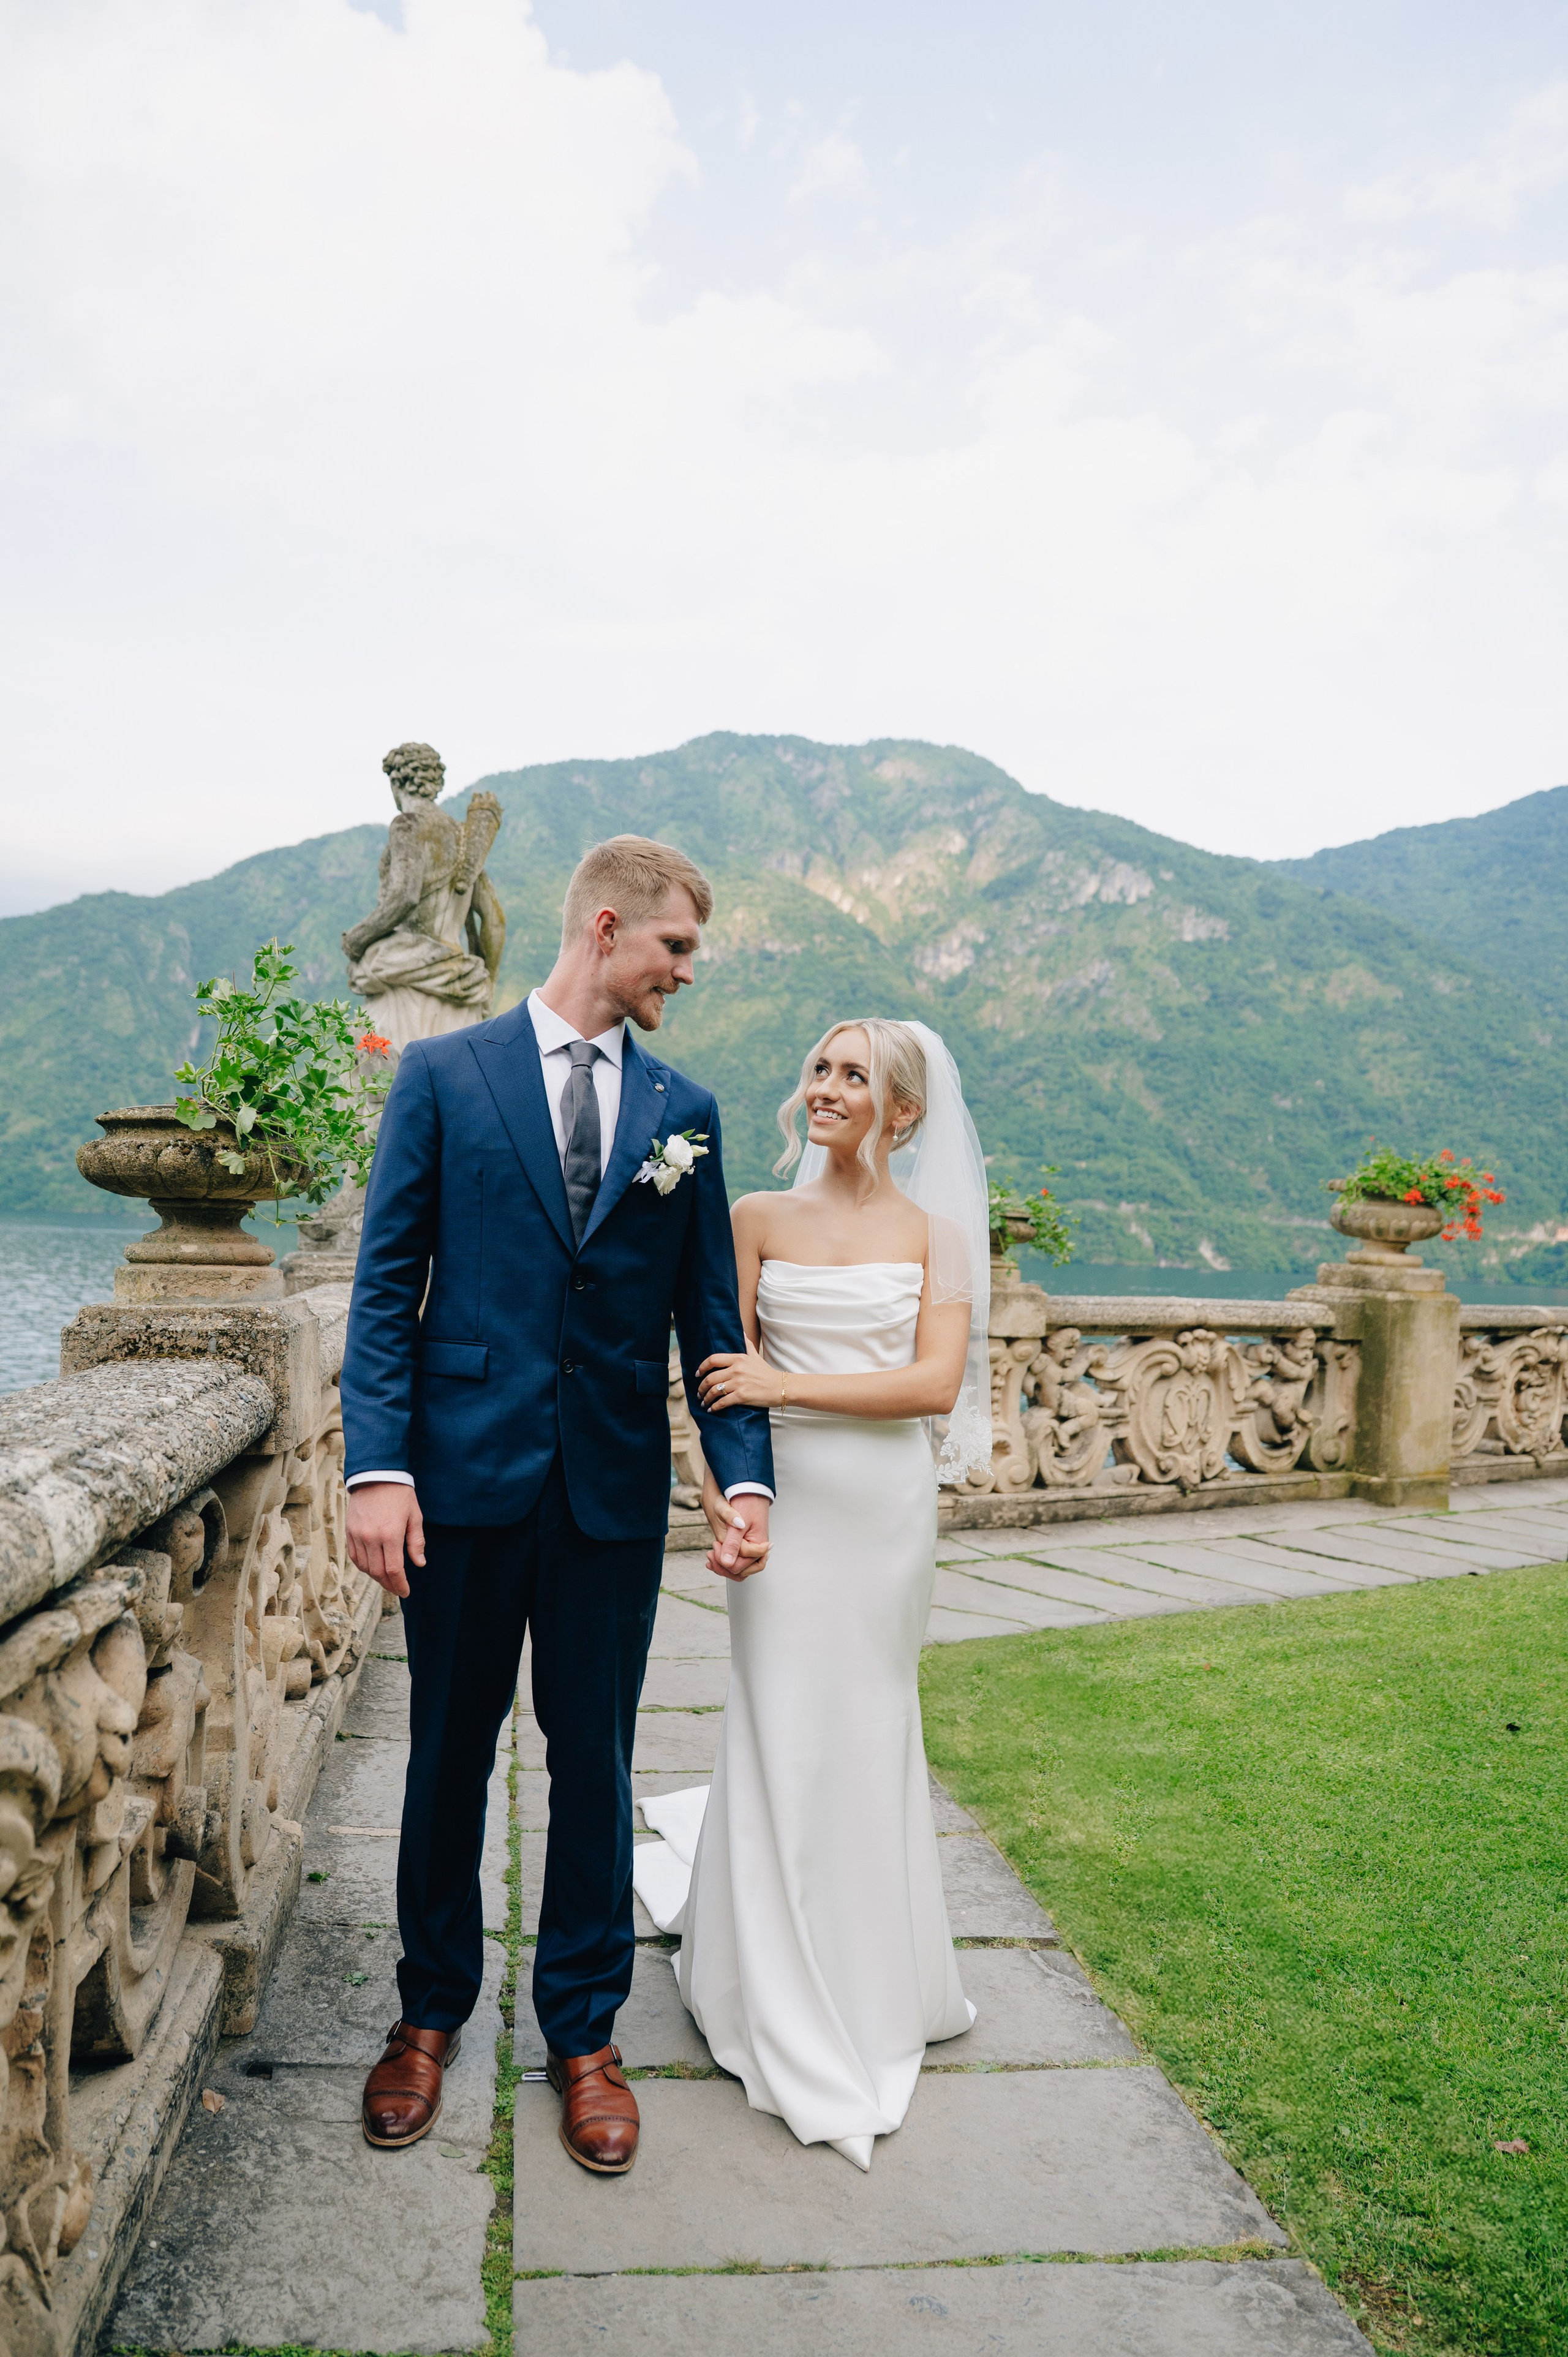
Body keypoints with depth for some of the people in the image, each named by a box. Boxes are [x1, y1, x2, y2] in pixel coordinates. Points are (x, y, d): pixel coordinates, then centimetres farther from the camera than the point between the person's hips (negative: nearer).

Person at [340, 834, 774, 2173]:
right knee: (450, 1752, 13)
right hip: (464, 1475, -1)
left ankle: (583, 2030, 28)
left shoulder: (684, 1112, 8)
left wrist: (745, 1473, -4)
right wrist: (377, 1465, -11)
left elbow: (710, 1315, 7)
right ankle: (432, 2012, 33)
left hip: (615, 1492, 2)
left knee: (594, 1761, 10)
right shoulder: (445, 1077, 1)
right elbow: (388, 1283, -3)